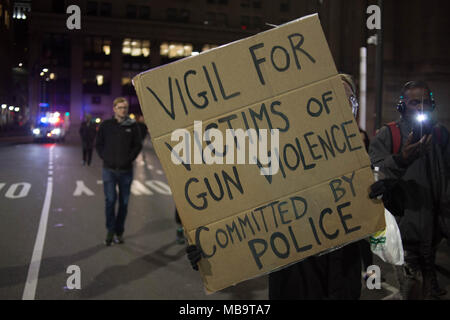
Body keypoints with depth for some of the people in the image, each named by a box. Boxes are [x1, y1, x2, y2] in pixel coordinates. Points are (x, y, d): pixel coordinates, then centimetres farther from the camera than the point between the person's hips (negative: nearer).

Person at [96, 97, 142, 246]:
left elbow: (138, 145, 5)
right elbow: (99, 144, 10)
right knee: (110, 200, -5)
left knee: (124, 202, 7)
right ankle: (110, 230, 9)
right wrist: (104, 157, -1)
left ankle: (119, 232, 19)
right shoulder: (106, 125, 2)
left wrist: (129, 159, -4)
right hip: (109, 170, -1)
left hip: (126, 170, 1)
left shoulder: (132, 126, 1)